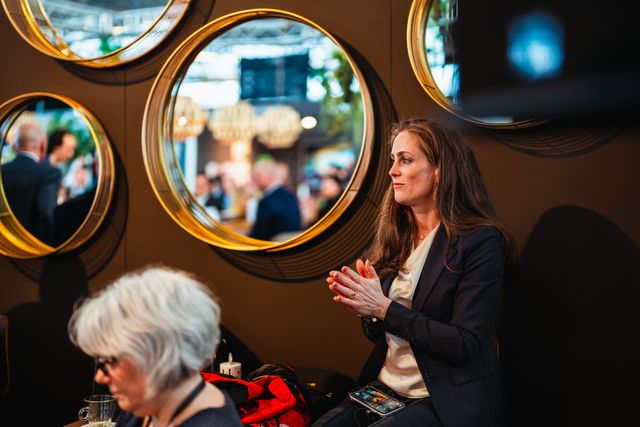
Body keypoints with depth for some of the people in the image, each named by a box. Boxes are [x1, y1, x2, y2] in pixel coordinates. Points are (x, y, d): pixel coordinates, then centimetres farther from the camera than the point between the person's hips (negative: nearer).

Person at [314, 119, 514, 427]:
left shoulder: (480, 242, -10)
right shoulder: (398, 236, 9)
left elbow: (466, 344, -16)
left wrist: (385, 308, -19)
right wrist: (364, 306, -8)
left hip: (448, 402, -6)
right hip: (385, 390, 6)